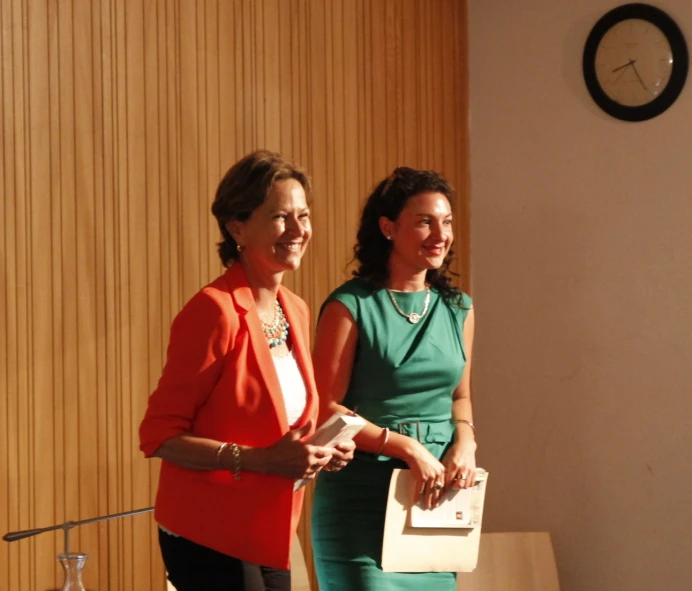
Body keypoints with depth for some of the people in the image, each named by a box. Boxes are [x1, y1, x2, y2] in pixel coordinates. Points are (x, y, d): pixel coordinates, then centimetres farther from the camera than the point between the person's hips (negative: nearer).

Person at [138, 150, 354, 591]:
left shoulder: (296, 312, 7)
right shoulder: (214, 311, -17)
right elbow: (159, 435, -18)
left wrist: (319, 452, 0)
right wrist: (260, 460, -24)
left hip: (269, 535, 8)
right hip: (210, 537, -8)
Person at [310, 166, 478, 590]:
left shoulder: (458, 309, 10)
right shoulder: (352, 306, -8)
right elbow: (326, 409, -11)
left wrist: (465, 443, -1)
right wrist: (408, 448, -16)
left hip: (436, 497, 5)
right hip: (363, 496, -5)